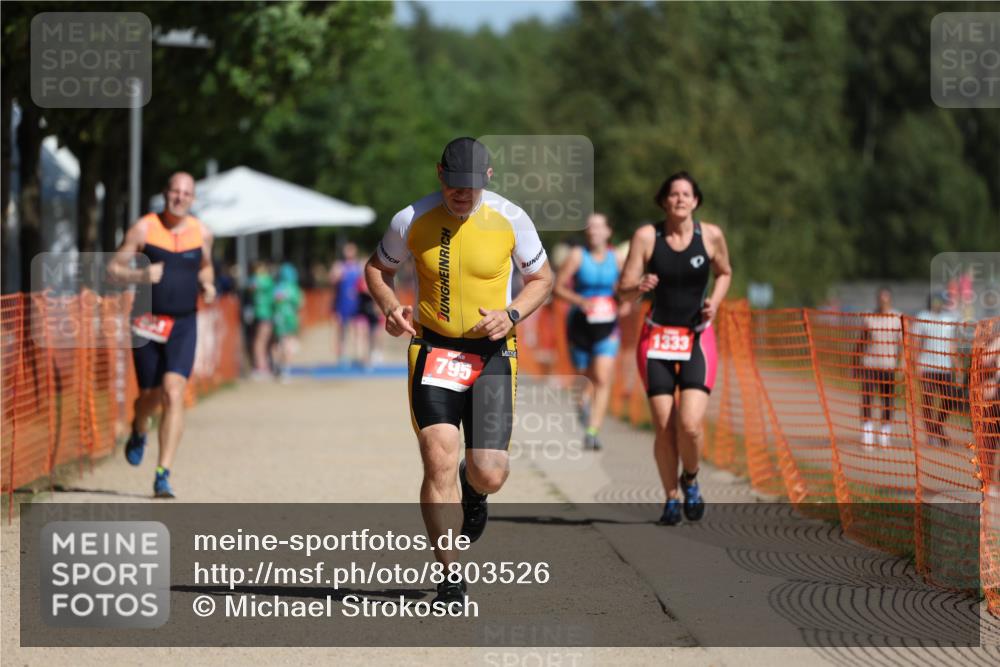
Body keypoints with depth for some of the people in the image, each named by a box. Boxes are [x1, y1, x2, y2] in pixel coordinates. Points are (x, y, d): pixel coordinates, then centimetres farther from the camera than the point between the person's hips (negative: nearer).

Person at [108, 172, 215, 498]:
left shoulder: (202, 233, 4)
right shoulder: (143, 229, -4)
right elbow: (114, 267, -1)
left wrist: (207, 284, 1)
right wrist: (140, 275, -20)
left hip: (184, 324, 1)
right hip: (148, 324, -1)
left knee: (173, 394, -15)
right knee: (150, 395, 10)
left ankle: (163, 475, -15)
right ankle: (139, 431, 49)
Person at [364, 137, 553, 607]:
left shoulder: (510, 220, -6)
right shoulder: (411, 221, -5)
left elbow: (541, 278, 9)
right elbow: (377, 268, 13)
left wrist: (511, 314, -10)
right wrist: (390, 307, -7)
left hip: (492, 353, 0)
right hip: (433, 349, 0)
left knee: (489, 475, -6)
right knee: (439, 462, -14)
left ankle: (474, 490, 35)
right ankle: (450, 579, -3)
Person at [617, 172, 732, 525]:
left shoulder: (711, 235, -2)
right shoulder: (646, 236, -5)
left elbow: (724, 273, 17)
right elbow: (623, 292, -5)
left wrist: (714, 301, -2)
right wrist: (639, 287, -27)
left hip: (697, 339, 0)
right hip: (657, 338, 0)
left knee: (690, 425, -15)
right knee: (664, 428, -4)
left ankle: (690, 480, 16)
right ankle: (671, 497, 17)